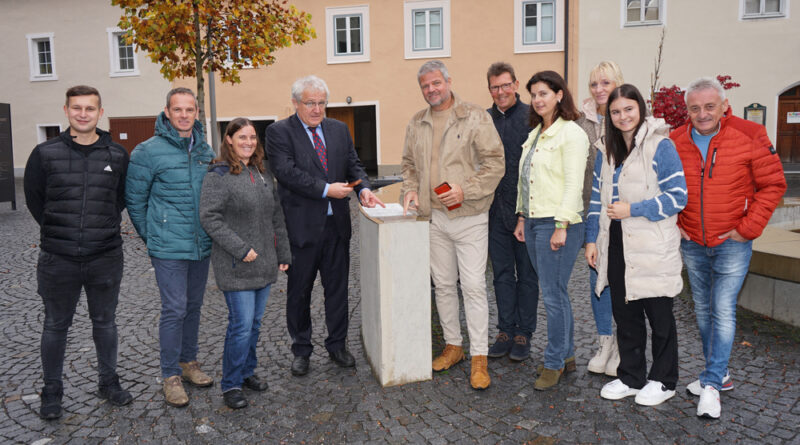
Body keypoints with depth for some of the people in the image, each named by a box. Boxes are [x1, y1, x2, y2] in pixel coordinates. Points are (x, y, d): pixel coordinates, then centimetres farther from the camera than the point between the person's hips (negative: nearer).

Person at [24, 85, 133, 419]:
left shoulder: (117, 155, 1)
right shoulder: (45, 153, -2)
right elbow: (34, 198, 5)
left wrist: (105, 229, 6)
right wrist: (58, 233, 4)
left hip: (106, 257, 1)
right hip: (58, 259, -1)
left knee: (105, 322, 14)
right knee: (56, 326, 11)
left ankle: (109, 382, 31)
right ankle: (52, 392, 27)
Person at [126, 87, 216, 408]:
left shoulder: (205, 150, 7)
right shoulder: (149, 151, -9)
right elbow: (134, 199, -2)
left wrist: (209, 231, 13)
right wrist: (151, 237, 2)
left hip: (202, 246, 5)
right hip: (169, 249, -5)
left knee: (194, 306, 15)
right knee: (174, 309, -3)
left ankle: (188, 363, 31)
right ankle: (170, 376, 12)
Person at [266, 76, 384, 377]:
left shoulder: (339, 130, 12)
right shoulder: (279, 132, -4)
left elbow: (353, 165, 10)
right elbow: (287, 172, -16)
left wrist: (363, 189, -11)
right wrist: (326, 190, -20)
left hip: (336, 223, 4)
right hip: (301, 225, -4)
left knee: (338, 287, 12)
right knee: (299, 291, 9)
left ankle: (337, 345, 28)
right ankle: (301, 350, 26)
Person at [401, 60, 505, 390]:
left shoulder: (475, 117, -4)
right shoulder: (417, 123, 13)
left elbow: (495, 162, -8)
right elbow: (409, 163, 22)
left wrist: (465, 190, -17)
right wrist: (410, 189, 4)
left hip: (469, 217, -5)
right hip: (433, 218, 5)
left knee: (473, 286, -4)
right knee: (443, 285, 13)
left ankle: (479, 358, 5)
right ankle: (452, 345, 28)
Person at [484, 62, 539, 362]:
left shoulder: (532, 117, -6)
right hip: (496, 210, 4)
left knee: (527, 274, 8)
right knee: (502, 274, 12)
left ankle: (523, 333, 19)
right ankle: (506, 331, 23)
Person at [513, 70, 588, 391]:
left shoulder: (571, 133, -9)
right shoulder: (535, 133, 17)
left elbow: (573, 185, -14)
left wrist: (562, 226, -18)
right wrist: (522, 217, 15)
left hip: (558, 223, -8)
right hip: (533, 221, 8)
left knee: (553, 294, -4)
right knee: (553, 291, 14)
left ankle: (554, 362, 9)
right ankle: (567, 352, 27)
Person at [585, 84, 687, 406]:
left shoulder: (660, 147, -8)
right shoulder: (607, 152, 13)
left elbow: (677, 196, -11)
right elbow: (597, 198, 15)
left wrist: (633, 209, -17)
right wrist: (591, 239, 10)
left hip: (652, 248, -6)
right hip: (617, 246, 6)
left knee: (658, 314, 7)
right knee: (624, 313, 13)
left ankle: (662, 380, 24)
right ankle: (631, 377, 28)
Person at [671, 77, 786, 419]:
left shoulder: (750, 135, -9)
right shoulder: (676, 141, -2)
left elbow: (773, 185, -5)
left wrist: (749, 228, -10)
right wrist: (673, 222, 0)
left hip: (732, 243, -4)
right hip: (691, 243, 4)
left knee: (723, 310, -7)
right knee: (703, 310, 13)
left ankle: (711, 383, 3)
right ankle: (720, 374, 30)